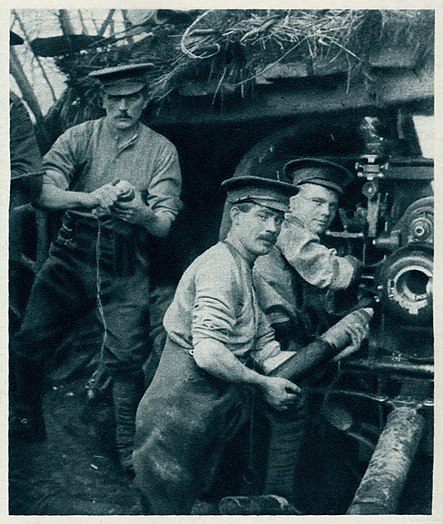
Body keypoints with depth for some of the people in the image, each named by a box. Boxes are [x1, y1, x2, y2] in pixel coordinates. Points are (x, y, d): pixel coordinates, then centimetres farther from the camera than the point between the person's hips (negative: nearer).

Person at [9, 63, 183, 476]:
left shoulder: (162, 151, 4)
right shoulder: (79, 137, 5)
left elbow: (165, 225, -4)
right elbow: (44, 194, -9)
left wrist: (143, 214, -27)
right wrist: (92, 198, -27)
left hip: (126, 266, -1)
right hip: (71, 255, 1)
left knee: (126, 358, -6)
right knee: (30, 340, 1)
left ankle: (129, 449, 13)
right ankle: (27, 422, 27)